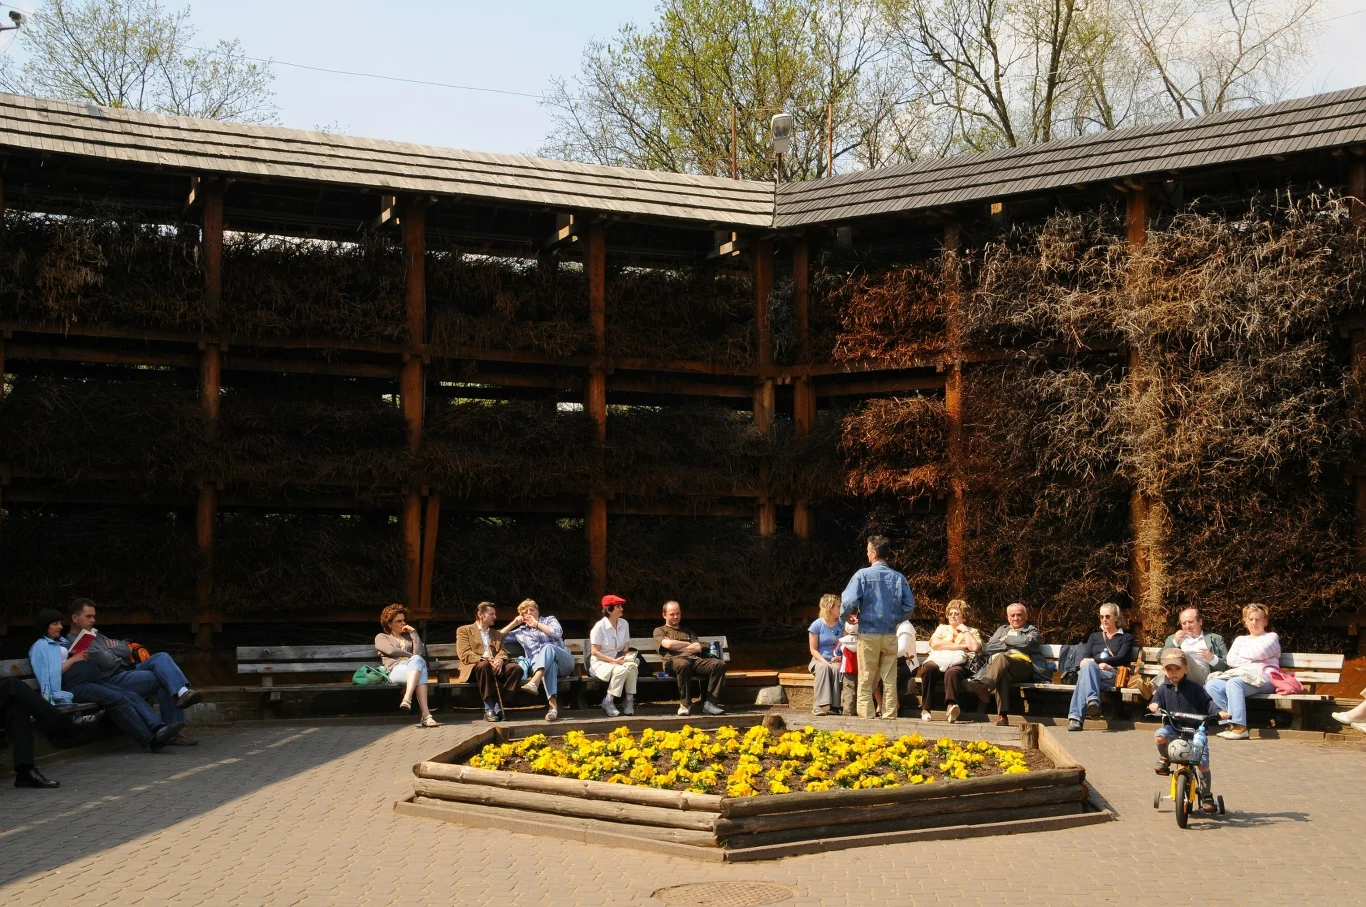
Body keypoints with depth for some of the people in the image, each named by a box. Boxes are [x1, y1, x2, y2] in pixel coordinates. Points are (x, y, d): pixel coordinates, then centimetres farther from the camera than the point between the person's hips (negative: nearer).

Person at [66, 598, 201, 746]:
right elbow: (108, 661, -16)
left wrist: (109, 650, -2)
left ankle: (182, 692, -31)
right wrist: (116, 651, 6)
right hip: (113, 681, -8)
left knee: (161, 657, -16)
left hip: (128, 670, 8)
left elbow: (127, 649, 16)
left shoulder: (95, 635, 24)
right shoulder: (73, 643, -7)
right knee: (162, 680, -22)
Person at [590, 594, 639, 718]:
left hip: (618, 660, 5)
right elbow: (594, 652, -14)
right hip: (600, 662, -5)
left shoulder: (624, 624, 3)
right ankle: (608, 702, -18)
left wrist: (624, 658, -12)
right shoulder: (600, 626, -14)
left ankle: (629, 700, -20)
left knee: (632, 666, -30)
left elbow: (626, 647, 10)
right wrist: (614, 661, -21)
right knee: (621, 670, -35)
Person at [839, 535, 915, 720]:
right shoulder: (898, 578, 1)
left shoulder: (863, 575, -7)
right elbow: (909, 606, 2)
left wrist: (844, 617, 7)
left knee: (866, 680, 4)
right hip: (890, 634, 2)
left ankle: (866, 717, 3)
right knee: (889, 679, 9)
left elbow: (849, 602, -13)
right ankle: (889, 716, 9)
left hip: (868, 633, -2)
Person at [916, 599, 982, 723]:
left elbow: (974, 647, 2)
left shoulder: (972, 632, 26)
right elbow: (935, 644, 7)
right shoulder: (942, 628, 30)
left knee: (952, 672, -37)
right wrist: (961, 646, 4)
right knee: (928, 668, -33)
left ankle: (951, 705, -56)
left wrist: (964, 630, 12)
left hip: (957, 663, -1)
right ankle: (925, 709, -32)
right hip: (938, 661, 2)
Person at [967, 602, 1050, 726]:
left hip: (1022, 664, -2)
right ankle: (1002, 715, -54)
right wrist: (1012, 645, 7)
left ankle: (984, 686, -66)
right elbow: (990, 647, 16)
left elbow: (1027, 642, 1)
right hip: (998, 665, 2)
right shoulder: (1002, 629, 35)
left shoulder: (1032, 630, 27)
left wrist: (1006, 639, 11)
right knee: (1002, 675, -39)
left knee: (1001, 657, -38)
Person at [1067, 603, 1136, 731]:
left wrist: (1095, 661, -8)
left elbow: (1120, 659, 2)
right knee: (1087, 666, -38)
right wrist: (1098, 665, -9)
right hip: (1093, 673, 3)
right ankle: (1092, 700, -63)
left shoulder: (1126, 637, 21)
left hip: (1112, 675, -3)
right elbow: (1084, 658, 15)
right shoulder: (1095, 636, 31)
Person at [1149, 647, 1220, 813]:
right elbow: (1156, 703, 1)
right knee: (1160, 735, -34)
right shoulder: (1162, 689, 6)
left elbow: (1207, 702, -2)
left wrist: (1218, 711, -21)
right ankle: (1164, 759, -2)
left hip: (1195, 730, -1)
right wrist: (1153, 706, -24)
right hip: (1173, 728, 1)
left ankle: (1206, 796, 10)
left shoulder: (1194, 688, 1)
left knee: (1203, 763, -9)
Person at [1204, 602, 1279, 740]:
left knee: (1234, 683, -37)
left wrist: (1242, 653, 12)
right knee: (1211, 684, -24)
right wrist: (1252, 660, 2)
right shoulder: (1240, 639, 30)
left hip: (1262, 678, -5)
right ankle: (1232, 716, -32)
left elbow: (1259, 653, -5)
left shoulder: (1271, 637, 17)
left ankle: (1240, 727, -41)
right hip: (1240, 675, 5)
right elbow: (1231, 660, 12)